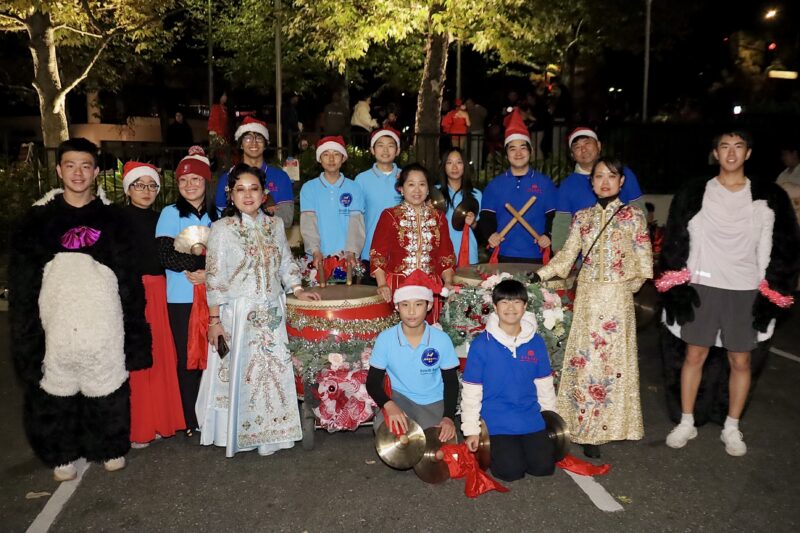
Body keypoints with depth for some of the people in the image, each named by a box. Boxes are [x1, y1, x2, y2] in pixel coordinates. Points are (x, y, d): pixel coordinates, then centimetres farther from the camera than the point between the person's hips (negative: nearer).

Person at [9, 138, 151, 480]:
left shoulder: (111, 218, 7)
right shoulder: (39, 218, 7)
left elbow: (127, 275, 6)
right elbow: (22, 278, 7)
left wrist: (133, 323, 2)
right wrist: (25, 329, 1)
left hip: (104, 323, 0)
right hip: (57, 322, 1)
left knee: (107, 386, 6)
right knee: (57, 389, 6)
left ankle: (110, 447, 25)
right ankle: (61, 454, 25)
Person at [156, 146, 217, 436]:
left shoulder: (218, 215, 10)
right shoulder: (170, 213, 2)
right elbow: (166, 256, -10)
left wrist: (211, 273, -12)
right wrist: (207, 262, -18)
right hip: (182, 298, -2)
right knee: (188, 359, 3)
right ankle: (192, 421, 16)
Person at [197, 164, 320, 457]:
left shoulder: (275, 224, 7)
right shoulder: (222, 228, -6)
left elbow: (286, 262, 17)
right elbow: (214, 278, -8)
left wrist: (298, 290, 6)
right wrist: (214, 319, -10)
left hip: (271, 313, 4)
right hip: (238, 314, -4)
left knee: (273, 371, 9)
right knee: (239, 372, 3)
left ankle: (269, 432, 25)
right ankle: (237, 432, 21)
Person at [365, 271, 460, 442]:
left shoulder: (442, 339, -11)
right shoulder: (385, 338, -12)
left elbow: (451, 382, -1)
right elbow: (373, 382, -6)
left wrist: (449, 417, -16)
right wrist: (388, 405, -27)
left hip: (435, 402, 1)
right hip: (400, 398, 0)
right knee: (382, 426, -30)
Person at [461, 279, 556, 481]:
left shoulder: (536, 342, -1)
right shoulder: (481, 344, -11)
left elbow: (545, 383, 10)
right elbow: (471, 390, -7)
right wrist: (471, 430, -5)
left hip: (531, 419, 3)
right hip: (497, 422, -3)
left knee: (544, 467, -5)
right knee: (511, 471, -13)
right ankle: (490, 447, 16)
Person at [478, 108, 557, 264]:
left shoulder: (544, 183, 7)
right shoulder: (495, 185, 9)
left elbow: (554, 216, 4)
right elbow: (486, 217, 7)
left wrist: (548, 235, -13)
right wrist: (489, 234, -12)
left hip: (535, 257, 0)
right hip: (503, 256, 1)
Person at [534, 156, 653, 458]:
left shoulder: (633, 216, 0)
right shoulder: (582, 217, 9)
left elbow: (643, 266, 1)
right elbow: (566, 257, 4)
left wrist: (623, 287, -2)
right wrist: (538, 275, -6)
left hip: (617, 299, -3)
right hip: (587, 297, 3)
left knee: (612, 359, 0)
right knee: (584, 358, 3)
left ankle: (607, 425, 11)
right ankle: (587, 427, 14)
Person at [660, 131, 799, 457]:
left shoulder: (769, 198, 3)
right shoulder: (693, 194, 1)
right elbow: (676, 241, 1)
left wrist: (772, 293, -1)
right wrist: (677, 287, -5)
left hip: (747, 291, 1)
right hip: (701, 287, 0)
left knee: (740, 361, 9)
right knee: (694, 356, 7)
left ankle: (732, 428, 26)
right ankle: (686, 423, 22)